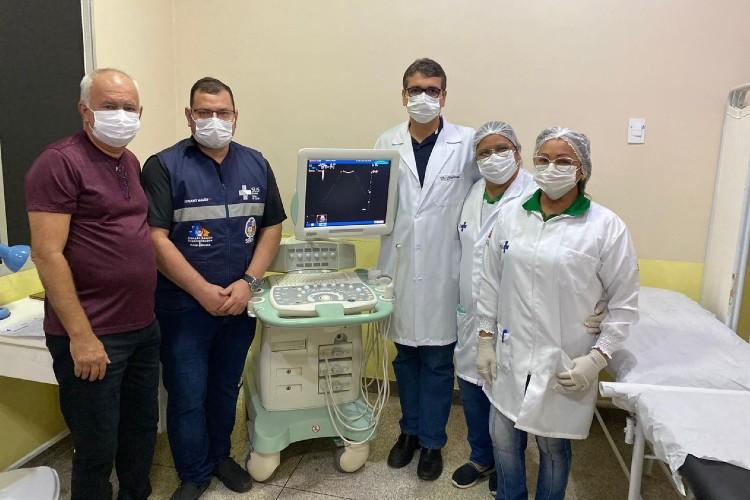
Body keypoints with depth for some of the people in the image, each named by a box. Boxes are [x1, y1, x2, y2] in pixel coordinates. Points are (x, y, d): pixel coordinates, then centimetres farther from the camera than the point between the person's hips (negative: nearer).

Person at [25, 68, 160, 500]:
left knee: (143, 428, 21)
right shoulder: (60, 162, -13)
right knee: (97, 448, 9)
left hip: (144, 327, 8)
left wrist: (147, 312, 14)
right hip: (93, 337, -7)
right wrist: (80, 335, -18)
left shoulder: (131, 162, 10)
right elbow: (47, 255, -17)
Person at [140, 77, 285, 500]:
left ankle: (219, 455, 40)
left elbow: (272, 227, 4)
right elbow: (156, 238, -13)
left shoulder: (256, 165, 4)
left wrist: (247, 282, -9)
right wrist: (204, 291, -17)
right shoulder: (164, 167, -8)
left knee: (226, 388, 18)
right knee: (188, 397, 7)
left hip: (239, 303, 4)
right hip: (184, 306, -3)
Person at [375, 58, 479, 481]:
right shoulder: (386, 144, 4)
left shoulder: (468, 143, -4)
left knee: (438, 360, 9)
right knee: (406, 355, 17)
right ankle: (410, 430, 37)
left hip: (443, 271, -2)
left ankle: (432, 440, 29)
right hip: (400, 267, 3)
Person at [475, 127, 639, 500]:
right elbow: (490, 281, 6)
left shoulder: (607, 227, -9)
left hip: (566, 364, -3)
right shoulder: (510, 215, 0)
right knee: (503, 441, 15)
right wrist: (486, 338, 5)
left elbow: (624, 304, -5)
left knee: (553, 446, 15)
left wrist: (597, 358, -11)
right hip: (510, 357, 3)